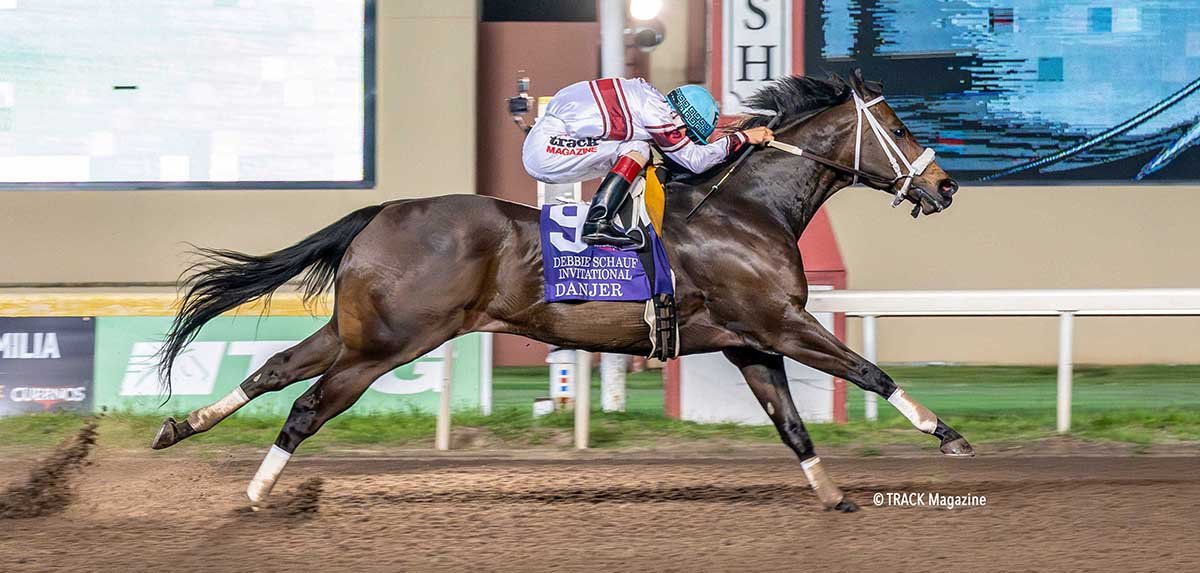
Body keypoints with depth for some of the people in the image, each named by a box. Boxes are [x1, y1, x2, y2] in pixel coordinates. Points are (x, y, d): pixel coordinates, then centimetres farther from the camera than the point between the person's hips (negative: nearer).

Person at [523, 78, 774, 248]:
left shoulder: (647, 96, 13)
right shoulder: (656, 112, -13)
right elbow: (695, 161, -9)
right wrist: (743, 137, -1)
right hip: (546, 147, -9)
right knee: (637, 150, -10)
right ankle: (597, 223, -19)